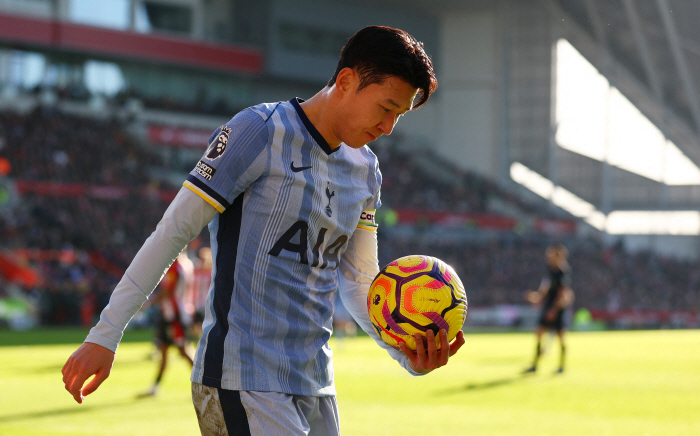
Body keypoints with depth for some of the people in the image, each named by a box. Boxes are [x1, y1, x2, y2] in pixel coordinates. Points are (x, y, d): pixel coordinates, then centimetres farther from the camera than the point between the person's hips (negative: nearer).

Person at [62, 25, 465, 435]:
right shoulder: (260, 131, -9)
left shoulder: (365, 170, 13)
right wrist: (105, 336, -11)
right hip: (245, 382, -8)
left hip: (316, 386, 8)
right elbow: (173, 232, -9)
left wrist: (408, 353, -2)